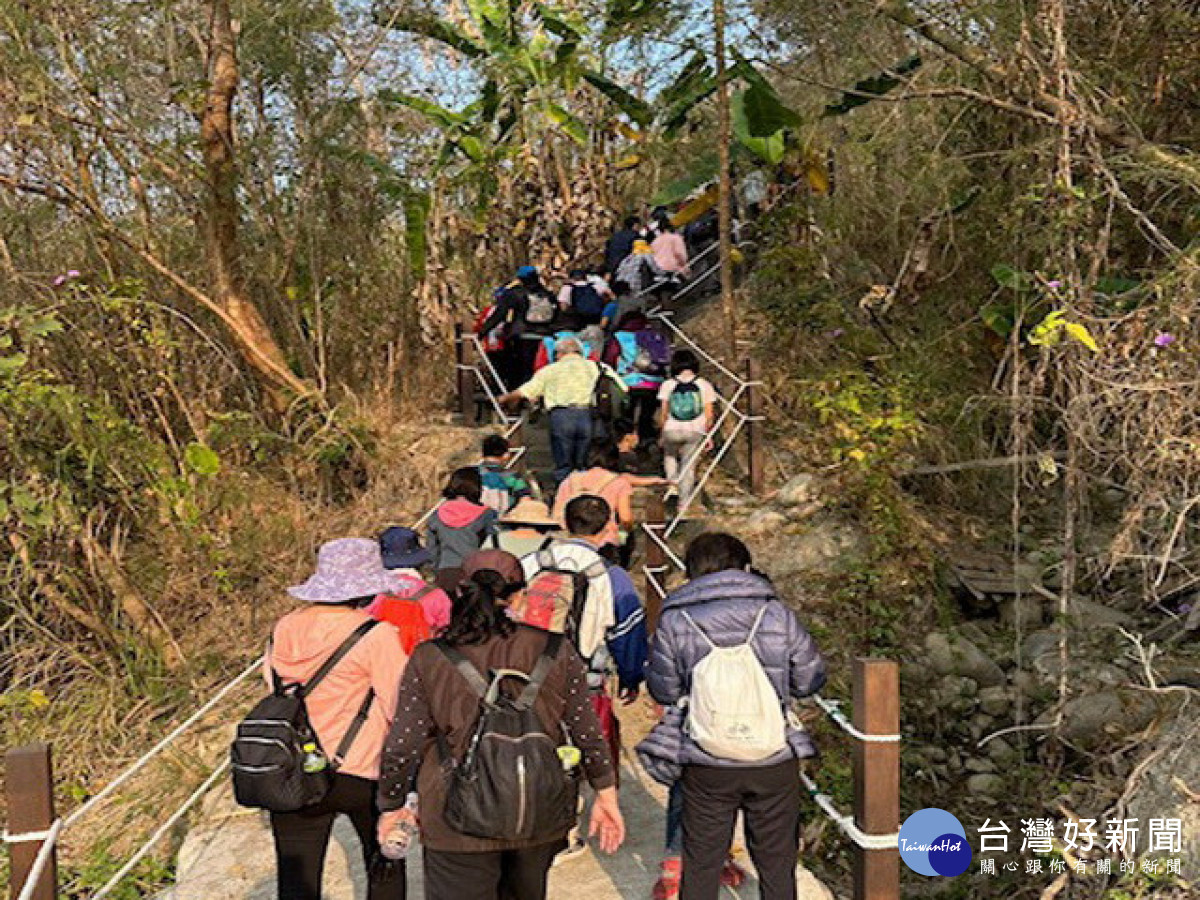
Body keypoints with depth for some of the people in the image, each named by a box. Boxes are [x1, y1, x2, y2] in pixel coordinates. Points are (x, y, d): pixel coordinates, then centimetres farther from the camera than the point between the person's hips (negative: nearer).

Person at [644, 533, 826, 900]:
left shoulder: (675, 622, -6)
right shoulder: (778, 614, -3)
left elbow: (664, 692, 1)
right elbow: (810, 679, 4)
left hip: (707, 767, -1)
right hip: (775, 762, 1)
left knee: (701, 863, 15)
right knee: (777, 862, 18)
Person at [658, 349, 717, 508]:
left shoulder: (667, 385, -2)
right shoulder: (705, 385, -1)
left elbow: (664, 412, 0)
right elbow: (709, 414, 0)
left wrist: (663, 432, 11)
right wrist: (708, 435, 11)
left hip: (672, 430, 0)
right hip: (695, 431, 0)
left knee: (670, 456, 29)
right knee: (689, 468, 9)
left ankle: (672, 480, 8)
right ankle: (684, 503, 11)